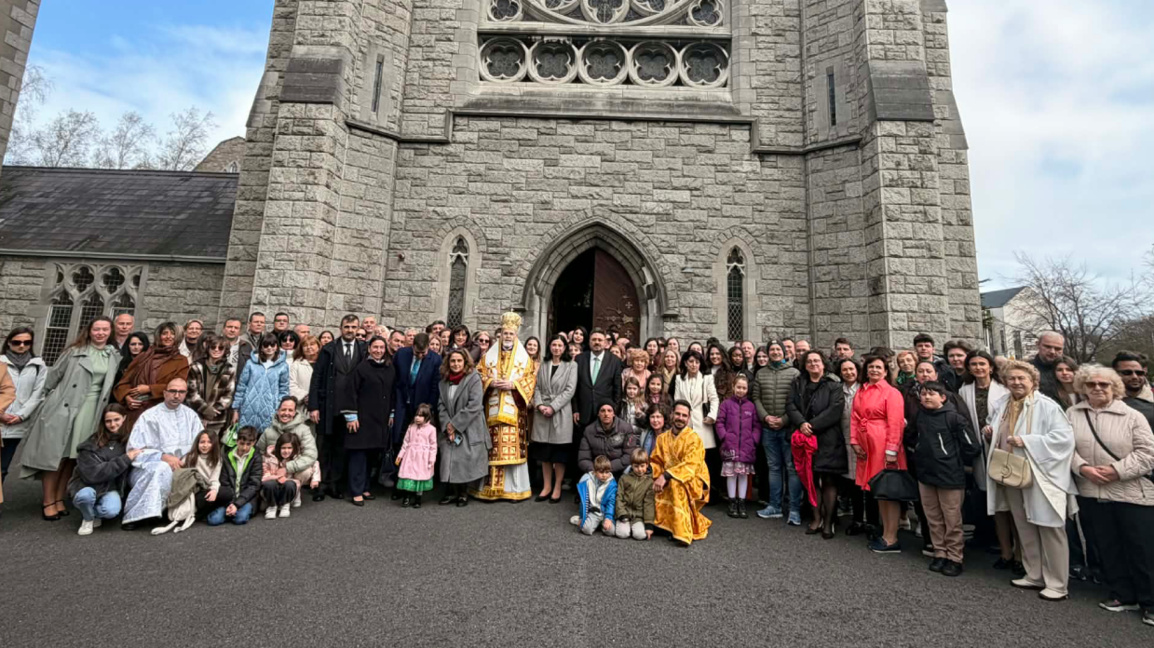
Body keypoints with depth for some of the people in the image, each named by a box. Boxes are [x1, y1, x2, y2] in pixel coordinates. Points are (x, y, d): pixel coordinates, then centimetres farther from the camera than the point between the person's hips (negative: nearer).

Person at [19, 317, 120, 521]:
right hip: (65, 408, -2)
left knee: (72, 456, 7)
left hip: (93, 411, 2)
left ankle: (59, 499, 17)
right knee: (55, 455, 0)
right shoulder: (75, 351, 1)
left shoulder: (114, 355, 8)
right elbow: (54, 375, 7)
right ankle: (48, 502, 9)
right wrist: (51, 399, 8)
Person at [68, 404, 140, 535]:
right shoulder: (92, 444, -13)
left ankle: (93, 512, 8)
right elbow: (93, 474, -20)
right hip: (86, 485, -1)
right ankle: (88, 518, -2)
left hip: (111, 488, 1)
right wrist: (125, 459, -26)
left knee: (111, 511, -29)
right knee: (86, 495, -35)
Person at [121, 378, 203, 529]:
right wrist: (163, 456, -24)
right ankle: (133, 514, -22)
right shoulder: (149, 416, -2)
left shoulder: (191, 415, 9)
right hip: (146, 470, -4)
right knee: (162, 468, -36)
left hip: (179, 469, 4)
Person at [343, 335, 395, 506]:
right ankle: (356, 491, 7)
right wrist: (351, 416, -11)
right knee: (359, 453, -1)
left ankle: (365, 487, 21)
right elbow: (352, 392, -8)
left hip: (381, 419, 4)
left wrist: (392, 414, 10)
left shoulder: (390, 369, 7)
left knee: (373, 452, 9)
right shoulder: (361, 368, -6)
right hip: (363, 417, -4)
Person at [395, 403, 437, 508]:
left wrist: (432, 459, -7)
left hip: (423, 458, -2)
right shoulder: (411, 427, 4)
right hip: (410, 456, 2)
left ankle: (417, 499, 18)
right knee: (408, 475, -1)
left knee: (420, 477, 4)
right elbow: (406, 442, 10)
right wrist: (400, 455, 8)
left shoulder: (431, 429, -6)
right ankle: (407, 498, 13)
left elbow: (433, 445, -4)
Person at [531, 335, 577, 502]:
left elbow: (570, 390, -7)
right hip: (542, 412, 3)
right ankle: (546, 487, 19)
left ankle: (557, 488, 14)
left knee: (559, 453, 2)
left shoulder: (571, 365, 1)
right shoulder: (543, 365, 12)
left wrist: (553, 407, -13)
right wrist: (539, 404, -8)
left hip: (561, 413, -3)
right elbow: (537, 387, 9)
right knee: (544, 452, 8)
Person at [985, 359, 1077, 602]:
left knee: (1050, 529, 1)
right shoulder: (1001, 405, 10)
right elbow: (998, 436, 25)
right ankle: (1034, 576, 26)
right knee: (1024, 528, 14)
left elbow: (1065, 436, -19)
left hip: (1040, 477, -6)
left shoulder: (1046, 406, -10)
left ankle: (1057, 584, 12)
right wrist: (990, 432, 3)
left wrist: (1027, 441, -23)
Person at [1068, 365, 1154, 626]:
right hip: (1091, 493, 2)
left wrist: (1116, 471, -15)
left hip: (1131, 493, -2)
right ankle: (1123, 596, 26)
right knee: (1107, 547, 11)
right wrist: (1083, 468, -13)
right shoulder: (1072, 414, 3)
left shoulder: (1132, 416, -2)